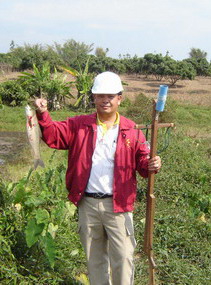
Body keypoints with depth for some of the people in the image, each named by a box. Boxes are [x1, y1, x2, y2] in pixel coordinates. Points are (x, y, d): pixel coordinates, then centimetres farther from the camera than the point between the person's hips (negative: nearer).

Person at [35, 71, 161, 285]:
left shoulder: (131, 131, 0)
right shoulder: (79, 125, 4)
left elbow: (142, 163, 1)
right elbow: (53, 135, -5)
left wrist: (152, 166, -22)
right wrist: (43, 115, -22)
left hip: (117, 205, -2)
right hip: (87, 204, 2)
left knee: (123, 258, 3)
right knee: (94, 257, 18)